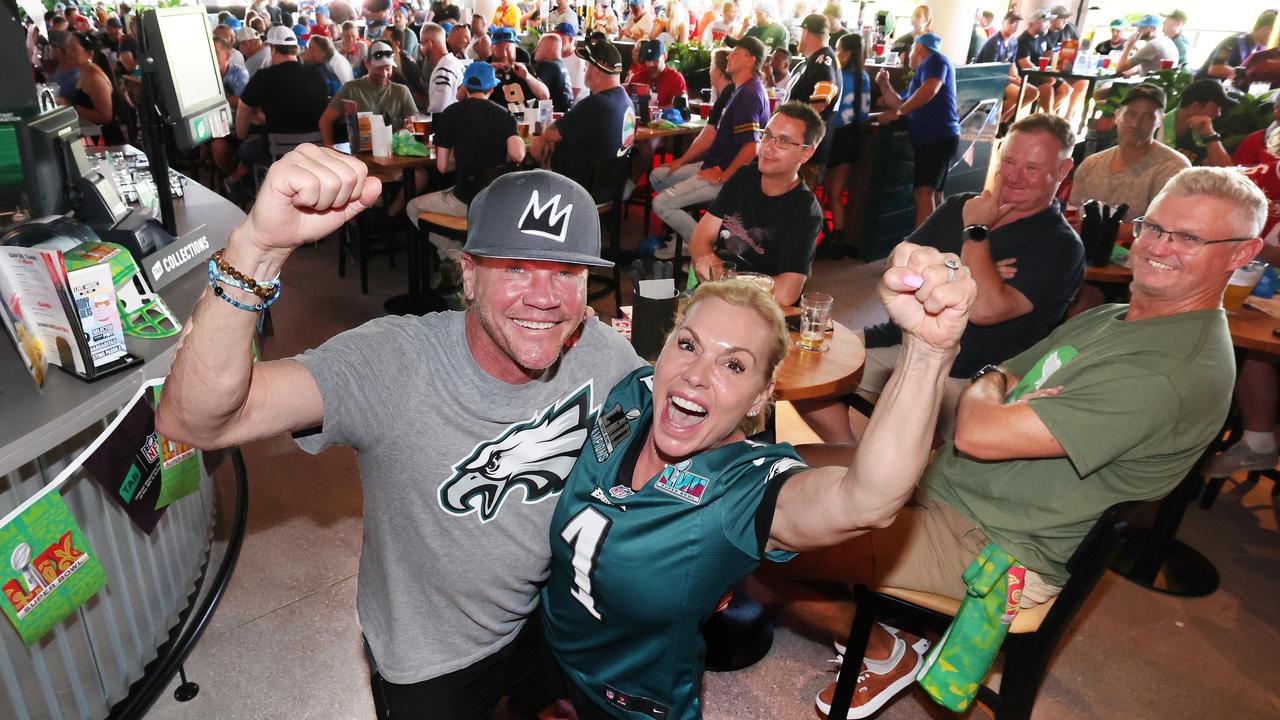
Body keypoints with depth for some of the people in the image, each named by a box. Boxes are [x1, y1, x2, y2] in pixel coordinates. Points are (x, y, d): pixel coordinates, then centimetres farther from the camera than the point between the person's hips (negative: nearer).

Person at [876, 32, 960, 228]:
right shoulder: (921, 73, 30)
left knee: (923, 192, -22)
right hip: (933, 139, 11)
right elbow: (902, 105, 31)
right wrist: (884, 85, 21)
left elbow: (930, 89, -17)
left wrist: (897, 112, -13)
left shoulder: (934, 59, 1)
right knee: (933, 195, 11)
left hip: (938, 137, -11)